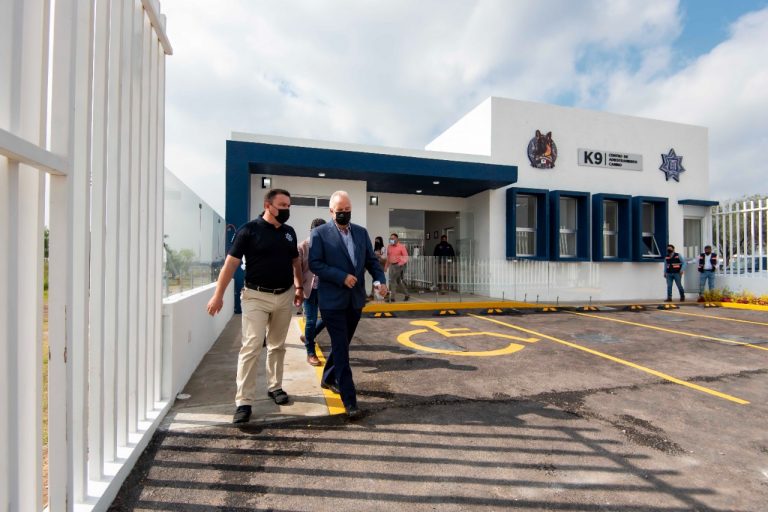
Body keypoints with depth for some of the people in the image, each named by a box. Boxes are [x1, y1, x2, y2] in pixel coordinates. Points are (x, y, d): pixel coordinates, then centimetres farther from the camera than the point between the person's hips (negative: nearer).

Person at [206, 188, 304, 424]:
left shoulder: (289, 232, 7)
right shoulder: (249, 230, -9)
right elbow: (231, 262, -10)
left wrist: (299, 287, 16)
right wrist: (218, 295, -12)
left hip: (285, 296, 5)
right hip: (256, 296, -5)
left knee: (277, 346, 15)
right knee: (251, 347, -5)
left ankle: (275, 387, 31)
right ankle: (244, 401, 5)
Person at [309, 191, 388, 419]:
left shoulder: (361, 232, 10)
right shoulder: (319, 233, -4)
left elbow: (372, 260, 8)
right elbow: (315, 264, -12)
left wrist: (381, 280, -10)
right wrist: (342, 277, -20)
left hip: (355, 299, 5)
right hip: (332, 300, -5)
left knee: (341, 345, 19)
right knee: (341, 349, -2)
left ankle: (328, 379, 43)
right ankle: (349, 400, 7)